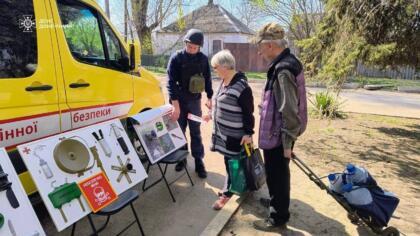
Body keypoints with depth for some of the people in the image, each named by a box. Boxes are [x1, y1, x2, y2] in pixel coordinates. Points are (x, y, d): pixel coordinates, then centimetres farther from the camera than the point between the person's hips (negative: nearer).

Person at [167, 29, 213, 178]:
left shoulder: (203, 59, -3)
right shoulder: (176, 58, -12)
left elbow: (207, 79, 9)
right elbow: (171, 82, -17)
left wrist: (209, 98, 8)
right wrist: (176, 105, -22)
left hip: (195, 101, 1)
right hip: (179, 101, -1)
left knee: (195, 132, 6)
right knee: (179, 131, 9)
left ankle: (199, 162, 13)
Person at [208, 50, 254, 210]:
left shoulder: (241, 86, -21)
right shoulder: (224, 82, 7)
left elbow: (248, 112, -18)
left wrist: (249, 133, -17)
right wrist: (212, 114, 22)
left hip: (235, 135, -8)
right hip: (223, 132, 8)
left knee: (232, 163, 6)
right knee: (229, 162, 19)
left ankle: (227, 192, 21)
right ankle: (229, 188, 34)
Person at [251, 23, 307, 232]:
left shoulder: (283, 70, -24)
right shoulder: (287, 63, 7)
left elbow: (289, 111, -26)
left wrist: (287, 142, -19)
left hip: (278, 136, -9)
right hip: (279, 133, 9)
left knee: (277, 175, 7)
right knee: (277, 173, 25)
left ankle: (278, 218, 25)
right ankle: (277, 201, 47)